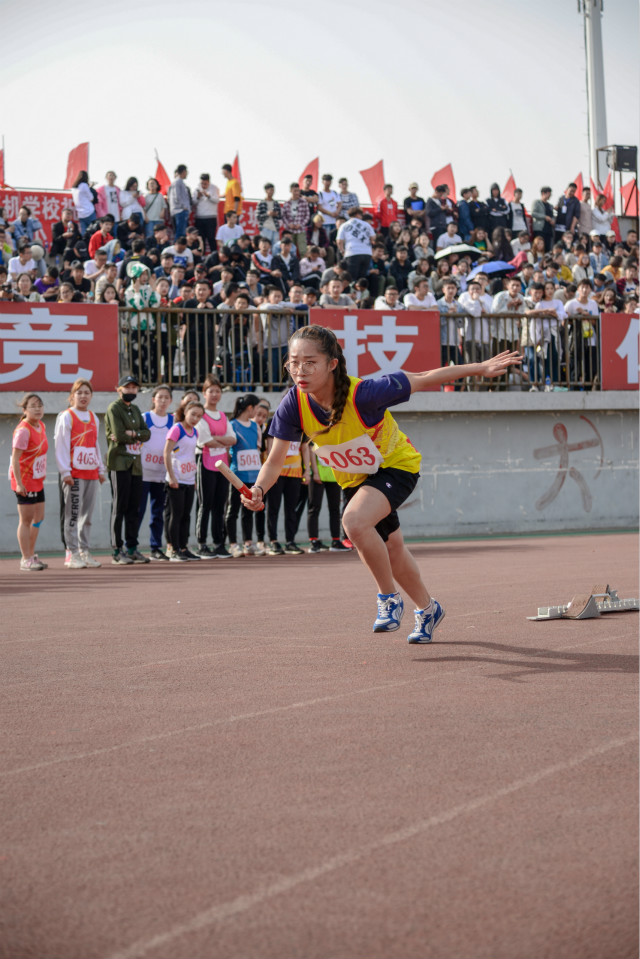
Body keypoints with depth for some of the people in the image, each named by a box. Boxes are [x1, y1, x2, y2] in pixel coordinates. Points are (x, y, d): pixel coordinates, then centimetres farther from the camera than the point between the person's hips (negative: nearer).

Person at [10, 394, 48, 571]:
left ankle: (31, 555, 23)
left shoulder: (41, 426, 7)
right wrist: (19, 483, -24)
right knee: (26, 520, -4)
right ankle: (26, 560, 2)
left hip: (37, 480, 9)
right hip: (24, 481, -9)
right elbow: (15, 458, -20)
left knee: (39, 518, 13)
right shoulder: (23, 430, -18)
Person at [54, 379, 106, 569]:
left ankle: (84, 552, 14)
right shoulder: (66, 417, -3)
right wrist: (65, 472, -14)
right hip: (74, 473, -6)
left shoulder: (93, 418, 16)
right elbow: (61, 446, -8)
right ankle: (72, 554, -7)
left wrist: (101, 469, 18)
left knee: (87, 515, 9)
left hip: (92, 474, 6)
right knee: (72, 514, -7)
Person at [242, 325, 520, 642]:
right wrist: (259, 489, -37)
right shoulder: (294, 406, -24)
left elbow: (423, 380, -25)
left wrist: (481, 368, -24)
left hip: (395, 465, -6)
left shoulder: (363, 394, -36)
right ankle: (427, 609, 48)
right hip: (354, 479, 6)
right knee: (390, 548, 21)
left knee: (355, 521, -32)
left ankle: (390, 598, -9)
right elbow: (275, 461, -17)